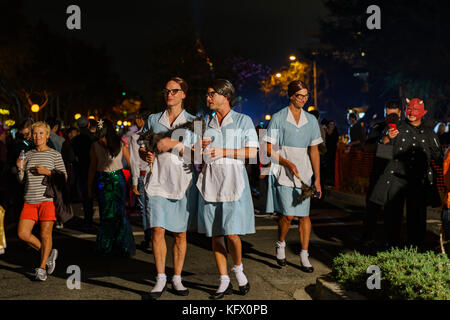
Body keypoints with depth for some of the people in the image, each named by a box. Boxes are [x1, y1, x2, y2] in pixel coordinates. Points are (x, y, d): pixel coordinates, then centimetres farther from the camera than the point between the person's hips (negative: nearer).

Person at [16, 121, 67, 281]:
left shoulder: (55, 155, 2)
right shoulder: (28, 154, 13)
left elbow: (64, 177, -1)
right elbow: (22, 179, 13)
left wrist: (47, 172, -14)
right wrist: (20, 168, -6)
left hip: (47, 198, -4)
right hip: (30, 200, 4)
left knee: (45, 233, -3)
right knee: (22, 233, -3)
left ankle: (42, 267, 11)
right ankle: (49, 253, 17)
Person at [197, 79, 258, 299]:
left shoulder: (243, 121, 4)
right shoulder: (206, 124, 16)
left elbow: (252, 152, -5)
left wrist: (223, 152, -11)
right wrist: (200, 147, -3)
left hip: (233, 181, -4)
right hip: (210, 182, 4)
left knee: (232, 233, -10)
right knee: (215, 235, 4)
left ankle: (239, 269, 18)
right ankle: (224, 282, 13)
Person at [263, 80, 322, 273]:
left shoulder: (311, 120, 10)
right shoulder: (278, 118, -2)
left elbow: (314, 150, 11)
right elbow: (268, 148, -4)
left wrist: (317, 178, 6)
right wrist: (287, 163, -16)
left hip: (304, 174, 4)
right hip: (283, 173, -3)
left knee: (304, 214, 2)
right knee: (288, 215, -9)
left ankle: (304, 256, 11)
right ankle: (280, 244, 20)